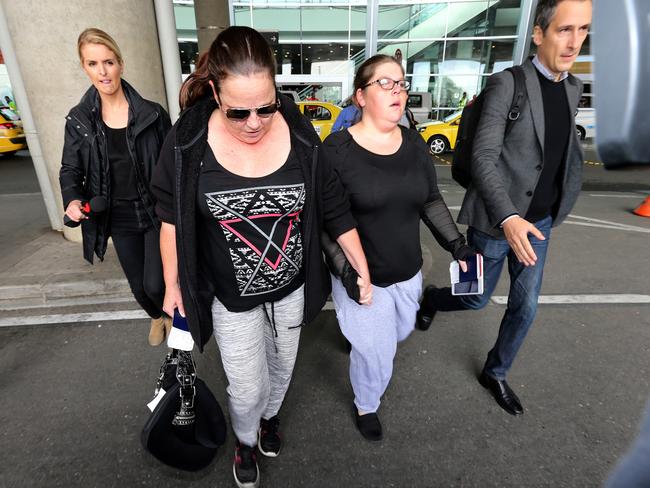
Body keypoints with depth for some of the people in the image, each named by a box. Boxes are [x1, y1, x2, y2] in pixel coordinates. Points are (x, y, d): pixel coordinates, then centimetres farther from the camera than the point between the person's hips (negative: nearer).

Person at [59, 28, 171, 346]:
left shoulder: (152, 114, -7)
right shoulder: (78, 120, -1)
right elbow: (70, 170, 5)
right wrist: (72, 199, -16)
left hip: (156, 213, -2)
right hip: (119, 219, 3)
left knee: (155, 285, -6)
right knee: (139, 287, 15)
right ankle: (157, 317, 49)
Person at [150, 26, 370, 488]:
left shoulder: (301, 135, -15)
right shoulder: (188, 142, -17)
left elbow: (335, 207, -6)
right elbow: (172, 218, -5)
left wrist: (362, 269, -1)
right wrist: (172, 285, 2)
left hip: (292, 288, 2)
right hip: (230, 296, -1)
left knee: (282, 366, 25)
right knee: (247, 388, 11)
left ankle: (269, 417, 61)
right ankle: (245, 442, 49)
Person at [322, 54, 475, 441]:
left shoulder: (414, 143, 0)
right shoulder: (338, 148, -16)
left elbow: (431, 201, 8)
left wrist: (456, 243, 1)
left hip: (408, 271, 6)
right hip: (361, 275, -5)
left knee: (400, 331, 27)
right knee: (376, 351, 7)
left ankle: (358, 334, 62)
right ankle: (366, 406, 41)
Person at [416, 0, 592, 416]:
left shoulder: (573, 88, 7)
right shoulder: (507, 84, -14)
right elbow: (483, 159, -22)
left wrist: (561, 205, 11)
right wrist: (508, 218, -35)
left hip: (539, 221, 6)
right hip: (495, 219, -6)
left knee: (525, 307, 12)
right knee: (477, 299, 9)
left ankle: (495, 373, 36)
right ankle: (431, 297, 42)